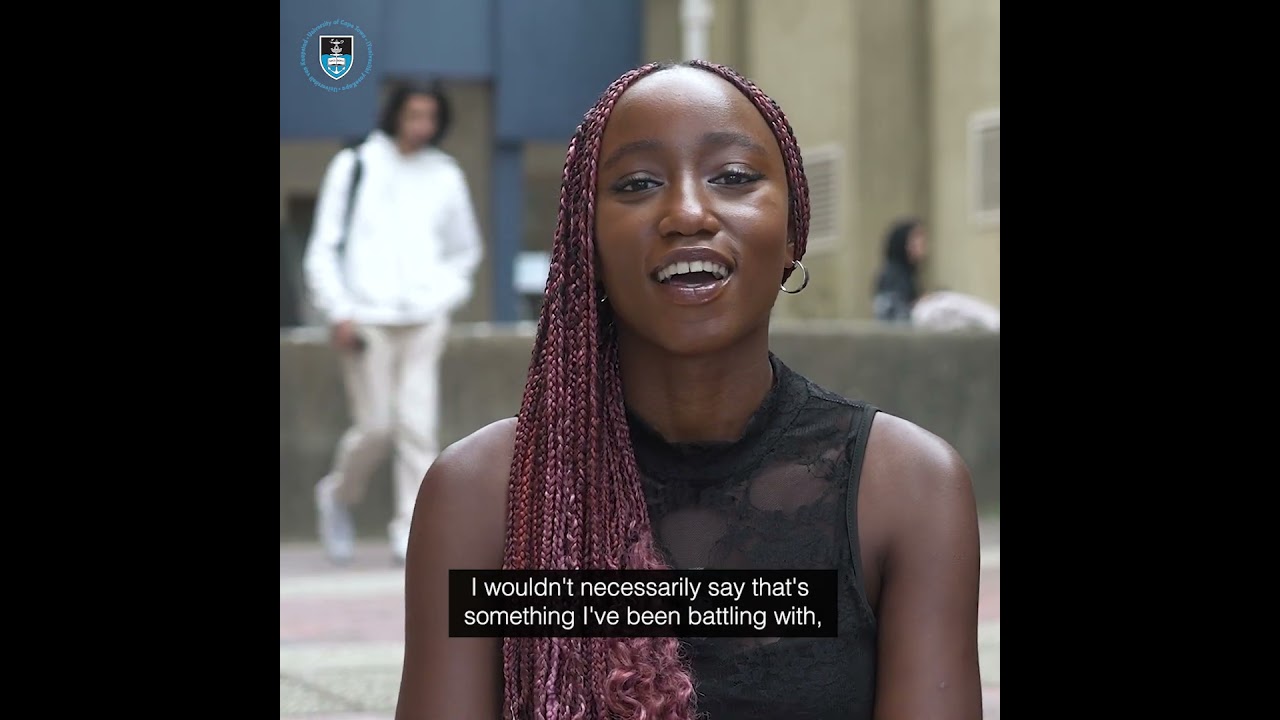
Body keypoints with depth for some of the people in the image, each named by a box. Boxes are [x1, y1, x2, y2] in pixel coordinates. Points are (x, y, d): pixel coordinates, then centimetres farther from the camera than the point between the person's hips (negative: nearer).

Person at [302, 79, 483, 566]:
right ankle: (338, 495, 22)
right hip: (367, 320, -2)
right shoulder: (354, 166, 3)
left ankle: (413, 529, -5)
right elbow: (324, 247, 3)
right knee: (376, 427, -5)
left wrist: (444, 294, 6)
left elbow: (466, 250, 23)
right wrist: (339, 311, -6)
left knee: (417, 426, -8)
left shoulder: (445, 176, 11)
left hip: (425, 320, 2)